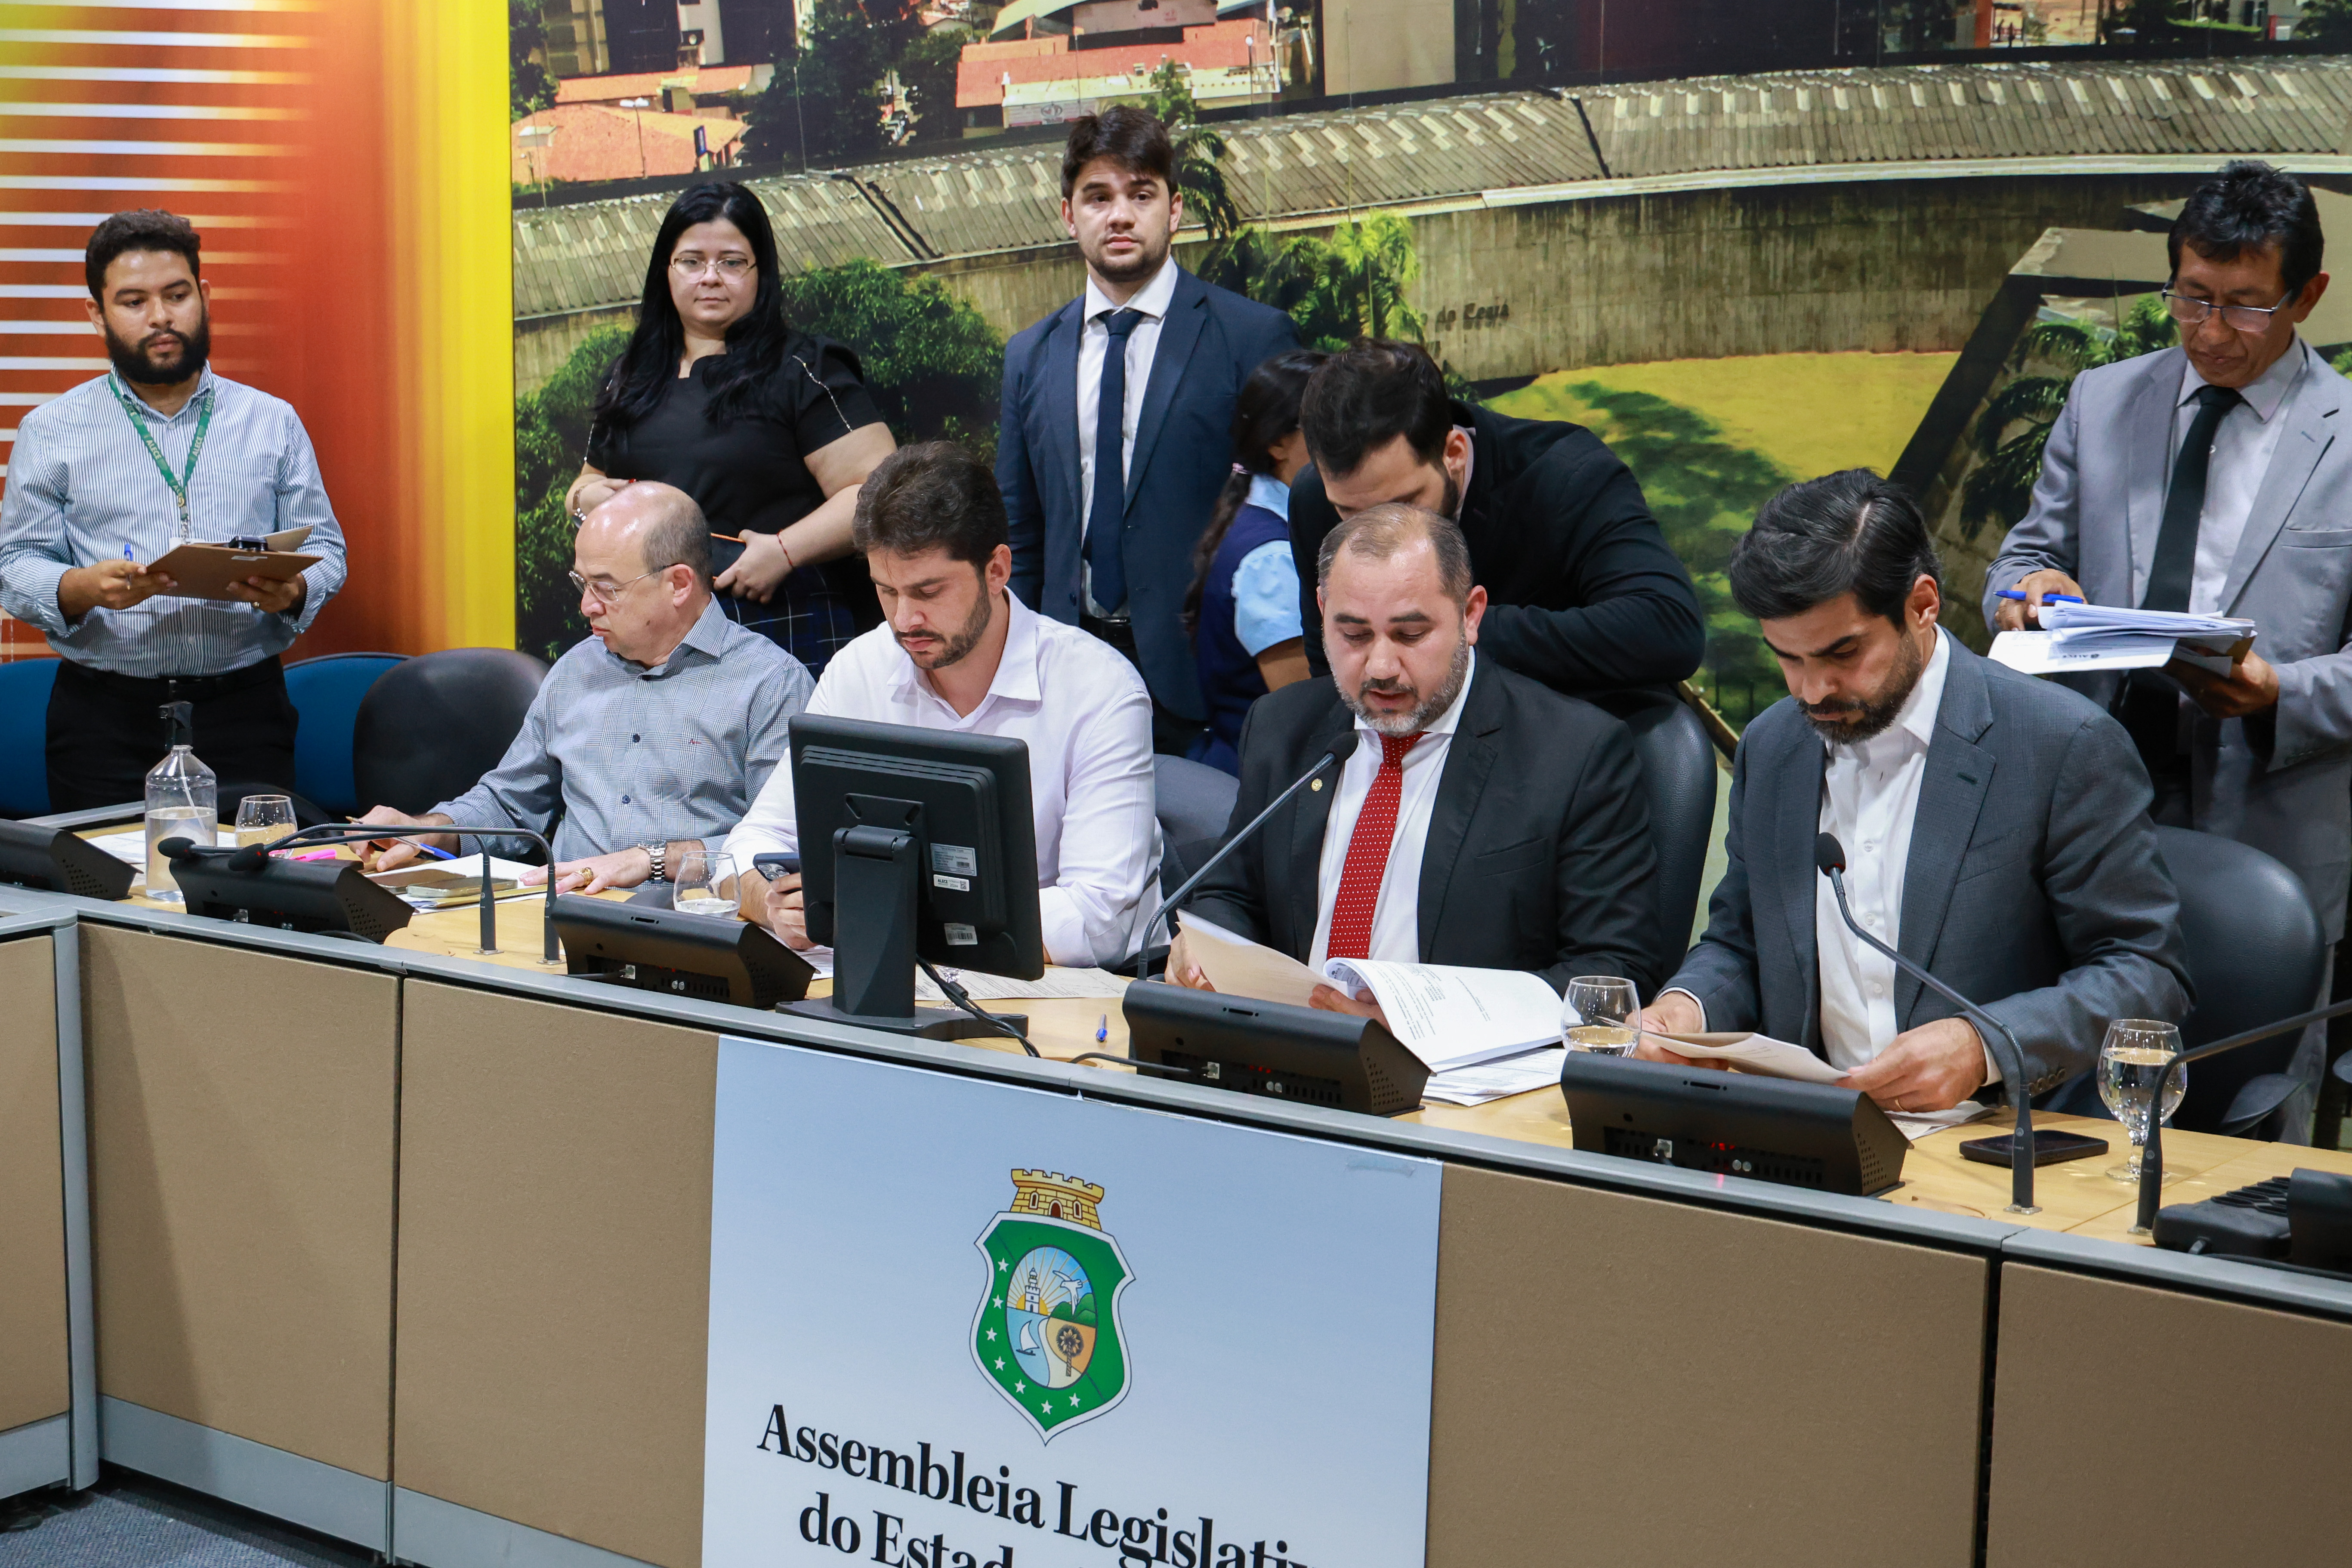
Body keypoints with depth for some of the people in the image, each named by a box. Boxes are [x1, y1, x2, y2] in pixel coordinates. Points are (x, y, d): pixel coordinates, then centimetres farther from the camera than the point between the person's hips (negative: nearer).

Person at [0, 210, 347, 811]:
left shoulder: (275, 423, 11)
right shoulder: (51, 432, 8)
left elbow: (325, 548, 10)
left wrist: (291, 591, -13)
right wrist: (86, 588, -19)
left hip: (244, 710, 1)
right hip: (105, 716, -1)